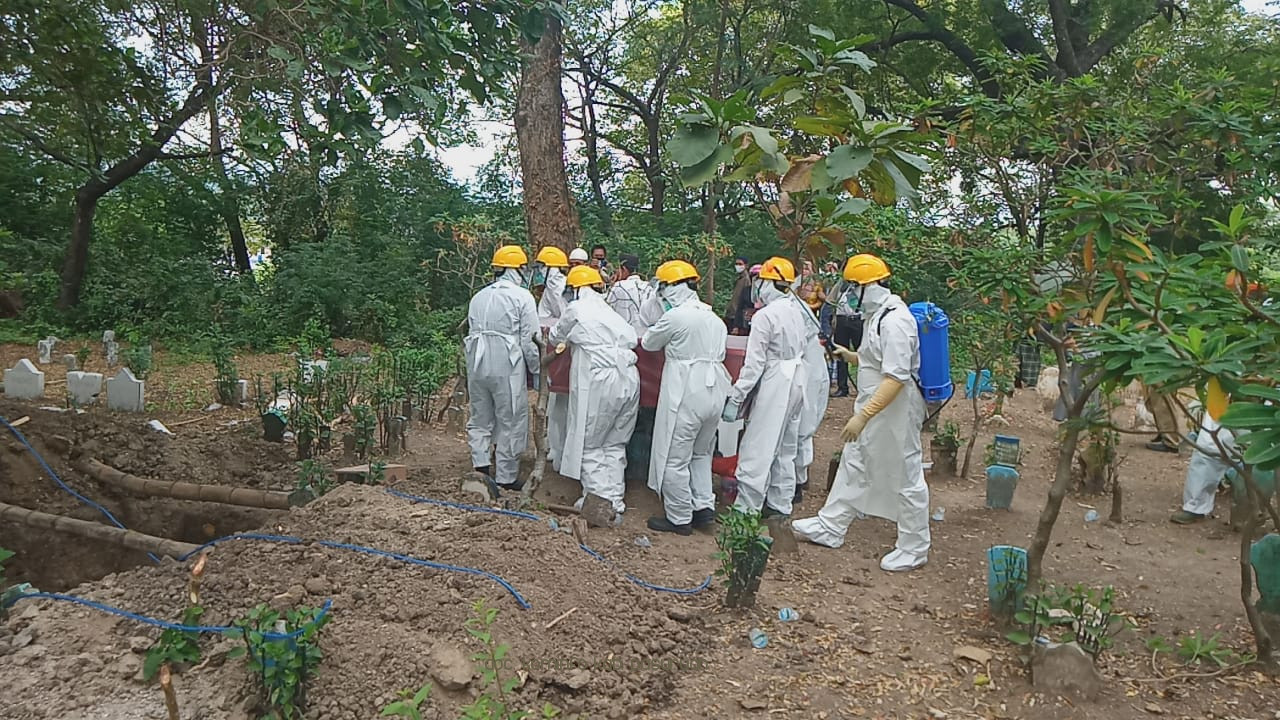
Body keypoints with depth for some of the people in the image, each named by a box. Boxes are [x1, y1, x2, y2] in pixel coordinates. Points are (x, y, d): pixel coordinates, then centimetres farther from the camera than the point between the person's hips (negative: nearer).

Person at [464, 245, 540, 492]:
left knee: (480, 418, 16)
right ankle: (506, 477, 11)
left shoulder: (479, 297, 13)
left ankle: (480, 467, 9)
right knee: (511, 421, 5)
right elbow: (529, 339, -8)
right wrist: (535, 368, 3)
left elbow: (471, 331, 11)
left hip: (478, 365, 6)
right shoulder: (522, 296, -5)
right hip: (507, 367, -6)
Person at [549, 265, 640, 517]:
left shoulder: (576, 309, 2)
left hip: (600, 382, -6)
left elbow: (555, 337, 13)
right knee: (615, 443, 16)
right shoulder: (610, 312, 19)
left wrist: (565, 341, 38)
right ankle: (616, 500, 19)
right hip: (629, 380, 6)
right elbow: (631, 339, 16)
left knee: (589, 444, 6)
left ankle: (601, 498, 3)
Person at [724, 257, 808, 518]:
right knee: (785, 448, 17)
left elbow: (754, 364, -20)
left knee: (757, 449, -3)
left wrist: (736, 398, -17)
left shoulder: (764, 315, -17)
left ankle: (746, 509, 1)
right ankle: (780, 504, 28)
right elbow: (801, 350, 11)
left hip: (773, 386, -9)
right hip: (796, 382, 9)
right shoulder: (796, 311, 7)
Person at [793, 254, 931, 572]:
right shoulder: (877, 314, 9)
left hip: (894, 411, -11)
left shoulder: (895, 321, -23)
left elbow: (896, 378, -29)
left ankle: (914, 550, 18)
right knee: (853, 467, 18)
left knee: (906, 479, 3)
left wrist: (863, 416, -32)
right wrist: (851, 356, 9)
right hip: (873, 406, 11)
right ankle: (830, 528, 31)